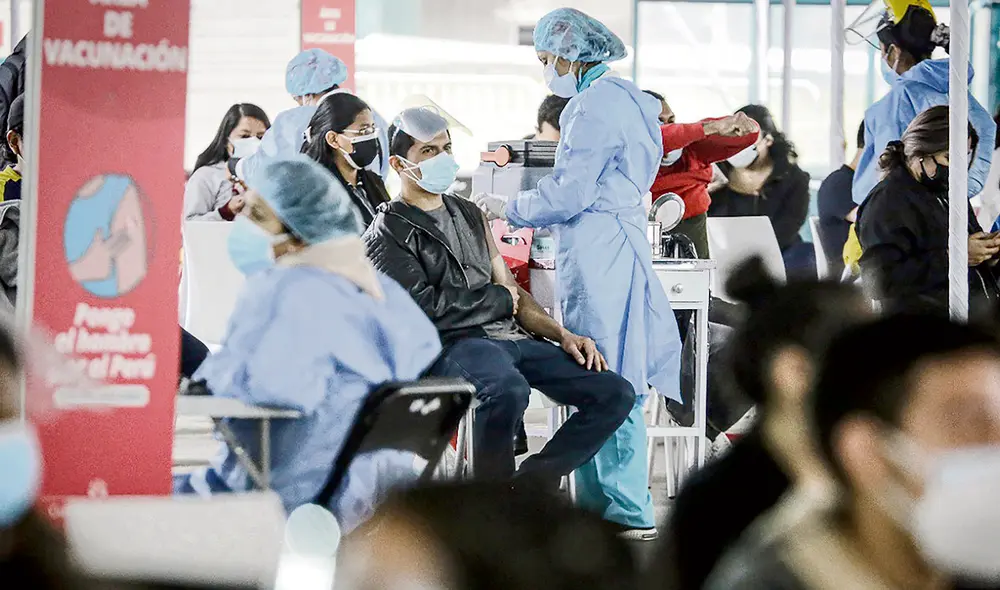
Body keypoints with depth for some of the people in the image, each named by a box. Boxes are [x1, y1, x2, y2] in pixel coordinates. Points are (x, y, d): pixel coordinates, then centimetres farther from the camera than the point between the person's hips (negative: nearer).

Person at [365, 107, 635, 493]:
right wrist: (499, 300, 1)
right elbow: (424, 306, -11)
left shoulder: (469, 214, 27)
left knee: (615, 394, -9)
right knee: (507, 389, -41)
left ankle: (529, 485, -8)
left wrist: (562, 335, 7)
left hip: (511, 337, 8)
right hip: (451, 344, -7)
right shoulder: (389, 233, 4)